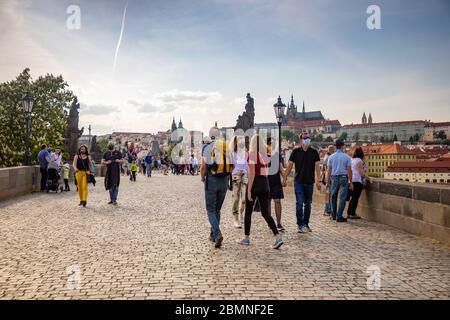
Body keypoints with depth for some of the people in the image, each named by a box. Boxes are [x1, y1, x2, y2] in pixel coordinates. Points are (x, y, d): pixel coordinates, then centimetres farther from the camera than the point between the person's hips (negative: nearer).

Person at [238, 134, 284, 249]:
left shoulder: (252, 153, -10)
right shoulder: (265, 154, 9)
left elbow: (252, 173, -16)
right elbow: (265, 171, 13)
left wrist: (249, 190, -15)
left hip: (255, 183, -5)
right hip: (265, 183, 6)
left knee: (248, 212, 10)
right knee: (265, 213, 6)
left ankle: (247, 238, 19)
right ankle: (278, 236, -8)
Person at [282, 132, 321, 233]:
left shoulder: (314, 152, 1)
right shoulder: (296, 151, -1)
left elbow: (317, 166, -1)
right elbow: (289, 165, 3)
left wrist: (318, 181, -10)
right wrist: (284, 178, 0)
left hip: (310, 182, 2)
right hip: (299, 181, -2)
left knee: (308, 204, 10)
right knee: (299, 203, -7)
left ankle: (306, 224, 22)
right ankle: (300, 225, -1)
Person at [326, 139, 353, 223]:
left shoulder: (331, 157, 2)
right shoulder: (347, 157, -4)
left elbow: (329, 171, 3)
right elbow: (349, 171, -5)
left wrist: (328, 182, 9)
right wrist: (350, 182, 2)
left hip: (334, 178, 3)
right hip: (344, 178, -3)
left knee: (333, 197, 14)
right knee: (342, 198, 1)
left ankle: (333, 215, 21)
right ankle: (339, 217, -1)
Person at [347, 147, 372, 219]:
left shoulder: (352, 160, 15)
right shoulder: (359, 160, -10)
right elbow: (361, 172, -14)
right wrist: (368, 178, -6)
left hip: (352, 180, 8)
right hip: (358, 180, -8)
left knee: (353, 198, 13)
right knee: (356, 198, -5)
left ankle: (349, 213, 15)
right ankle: (352, 214, -3)